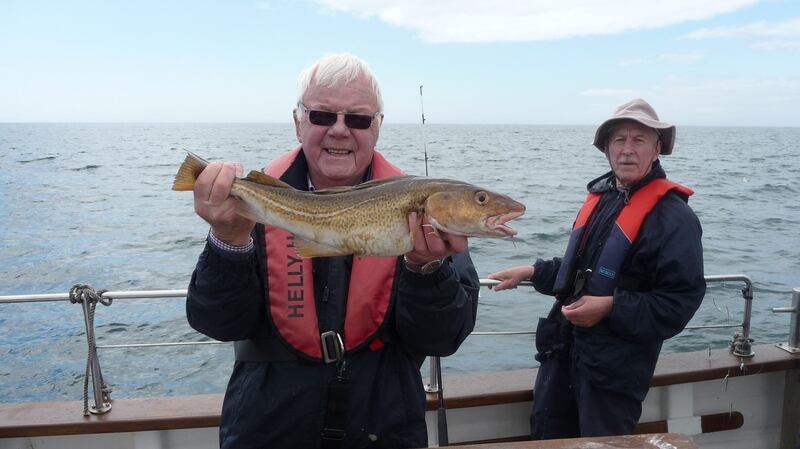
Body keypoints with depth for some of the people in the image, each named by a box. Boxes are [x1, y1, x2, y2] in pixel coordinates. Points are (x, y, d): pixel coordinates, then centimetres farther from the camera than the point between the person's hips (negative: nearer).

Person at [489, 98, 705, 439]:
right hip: (563, 348, 7)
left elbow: (681, 302, -19)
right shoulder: (600, 196, 7)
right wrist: (532, 272, 13)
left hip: (616, 366, -7)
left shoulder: (673, 216, -16)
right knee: (545, 434, 19)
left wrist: (611, 308, -25)